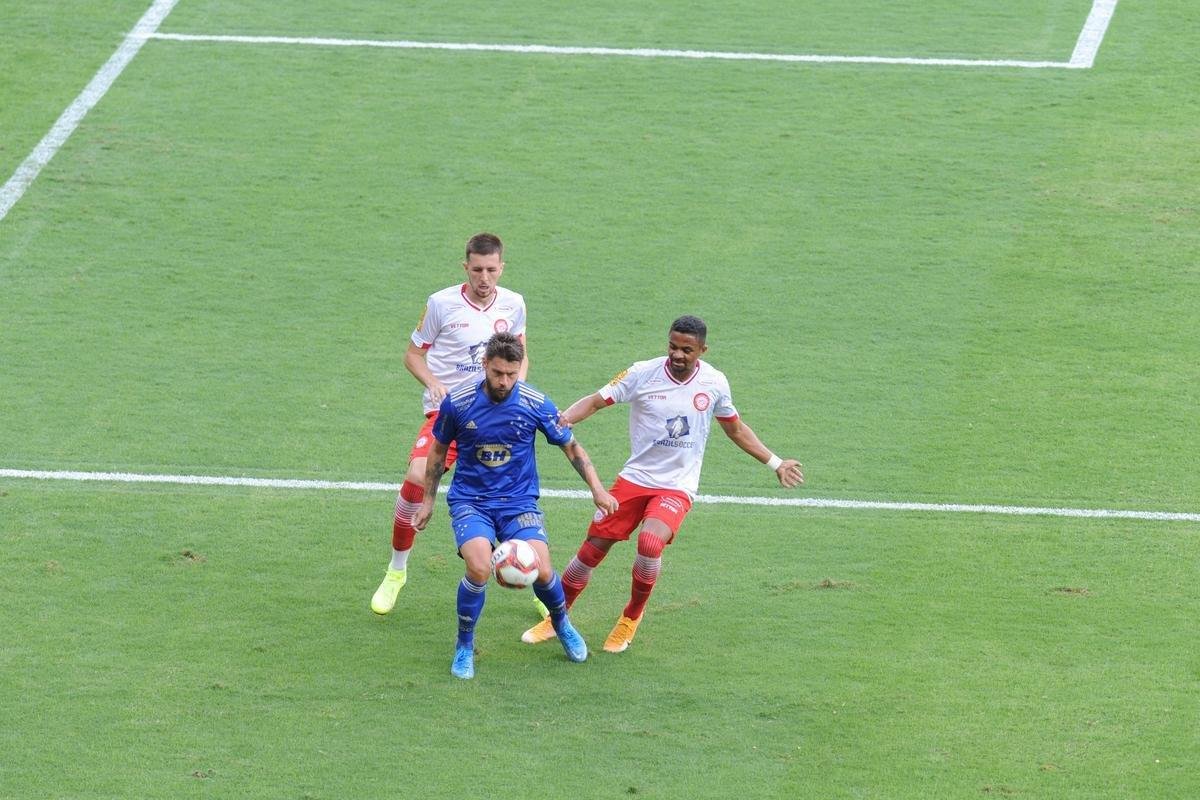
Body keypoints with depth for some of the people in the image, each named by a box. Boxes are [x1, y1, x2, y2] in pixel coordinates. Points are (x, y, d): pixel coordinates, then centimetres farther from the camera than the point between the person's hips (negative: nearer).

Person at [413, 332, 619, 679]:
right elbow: (438, 449, 9)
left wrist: (597, 488, -4)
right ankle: (464, 646, -2)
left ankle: (561, 623, 19)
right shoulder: (457, 403, -9)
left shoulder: (535, 403, -9)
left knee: (541, 572, -18)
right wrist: (428, 501, 14)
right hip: (469, 501, -1)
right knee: (479, 568, -27)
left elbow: (571, 445, 5)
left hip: (519, 502, 1)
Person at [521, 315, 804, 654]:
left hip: (677, 487, -1)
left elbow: (736, 429, 15)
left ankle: (632, 617, -3)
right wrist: (565, 417, -29)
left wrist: (775, 463, 17)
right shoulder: (643, 374, -9)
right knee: (592, 548, 0)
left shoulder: (714, 383, -2)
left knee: (650, 542, -27)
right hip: (635, 478, 1)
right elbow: (597, 400, -9)